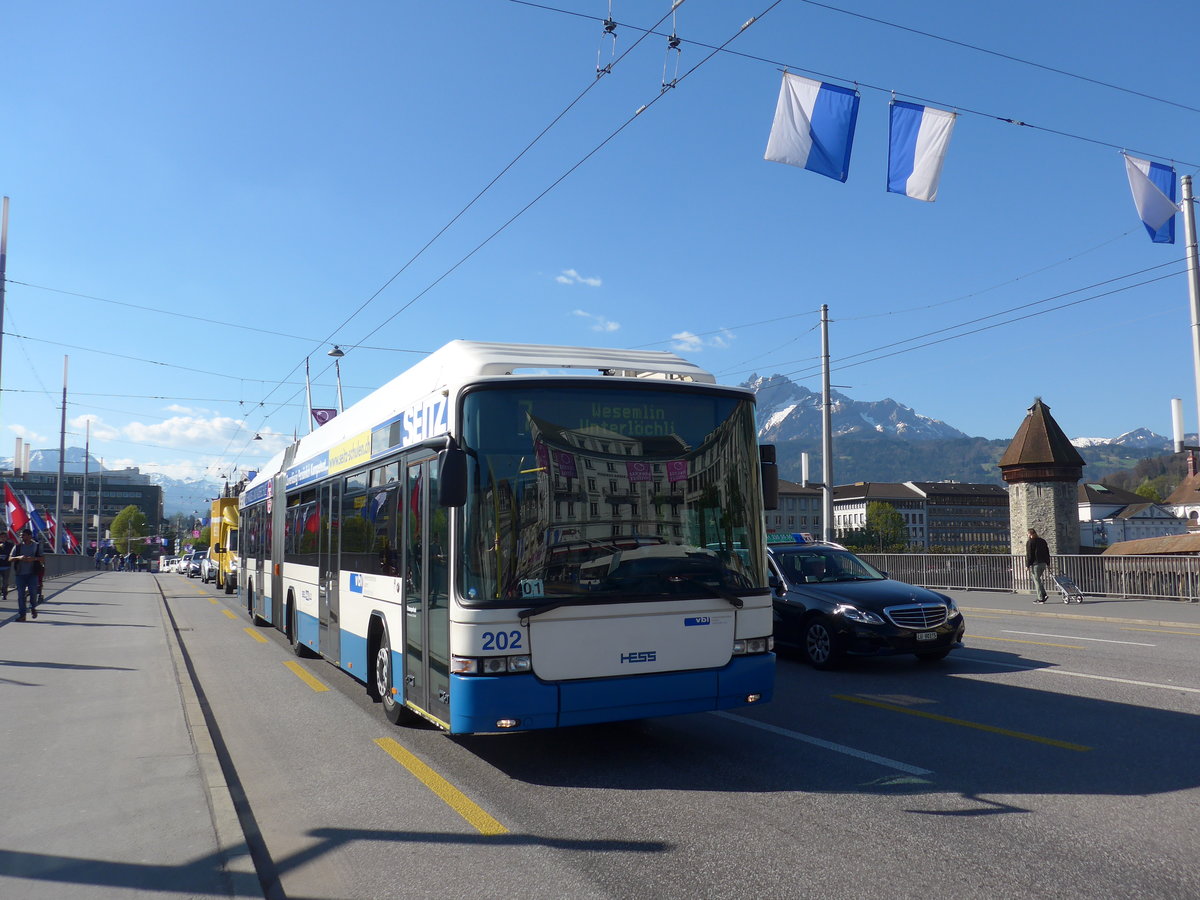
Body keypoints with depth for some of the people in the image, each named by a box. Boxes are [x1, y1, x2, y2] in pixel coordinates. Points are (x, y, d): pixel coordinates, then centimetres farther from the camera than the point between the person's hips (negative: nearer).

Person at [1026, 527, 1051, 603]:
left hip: (1035, 564, -7)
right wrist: (1048, 564, 21)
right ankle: (1043, 595, 11)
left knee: (1037, 580, -3)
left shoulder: (1029, 542, -8)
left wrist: (1027, 565, -8)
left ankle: (1041, 598, -4)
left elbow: (1028, 555, -12)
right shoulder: (1043, 541, 14)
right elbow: (1047, 553, 17)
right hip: (1043, 563, 7)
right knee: (1037, 579, 19)